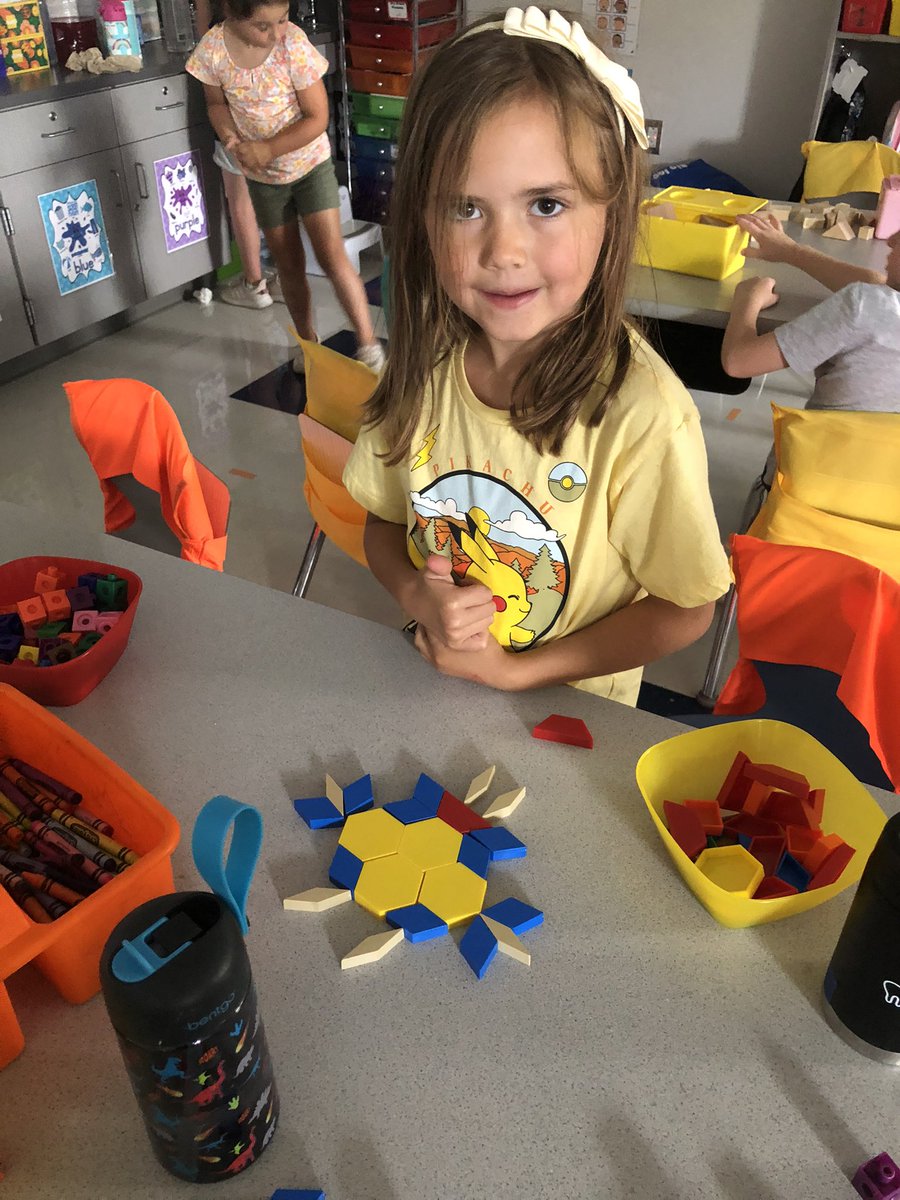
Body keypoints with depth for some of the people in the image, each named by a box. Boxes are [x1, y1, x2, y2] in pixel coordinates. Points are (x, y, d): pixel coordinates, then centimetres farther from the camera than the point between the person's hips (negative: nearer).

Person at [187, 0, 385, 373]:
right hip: (262, 175, 3)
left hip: (310, 164, -2)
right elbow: (217, 103, 2)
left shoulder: (294, 44, -21)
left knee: (332, 257, -10)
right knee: (289, 266, 10)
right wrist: (230, 138, -18)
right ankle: (308, 342, 27)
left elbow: (317, 118, -18)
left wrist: (268, 148, -24)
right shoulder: (212, 48, -15)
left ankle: (368, 342, 2)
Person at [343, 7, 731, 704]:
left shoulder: (642, 415, -29)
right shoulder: (425, 366, -16)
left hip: (570, 710, -3)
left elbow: (684, 612, -18)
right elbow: (385, 521, -2)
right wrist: (416, 593, -22)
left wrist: (515, 669, -20)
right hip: (434, 684, 4)